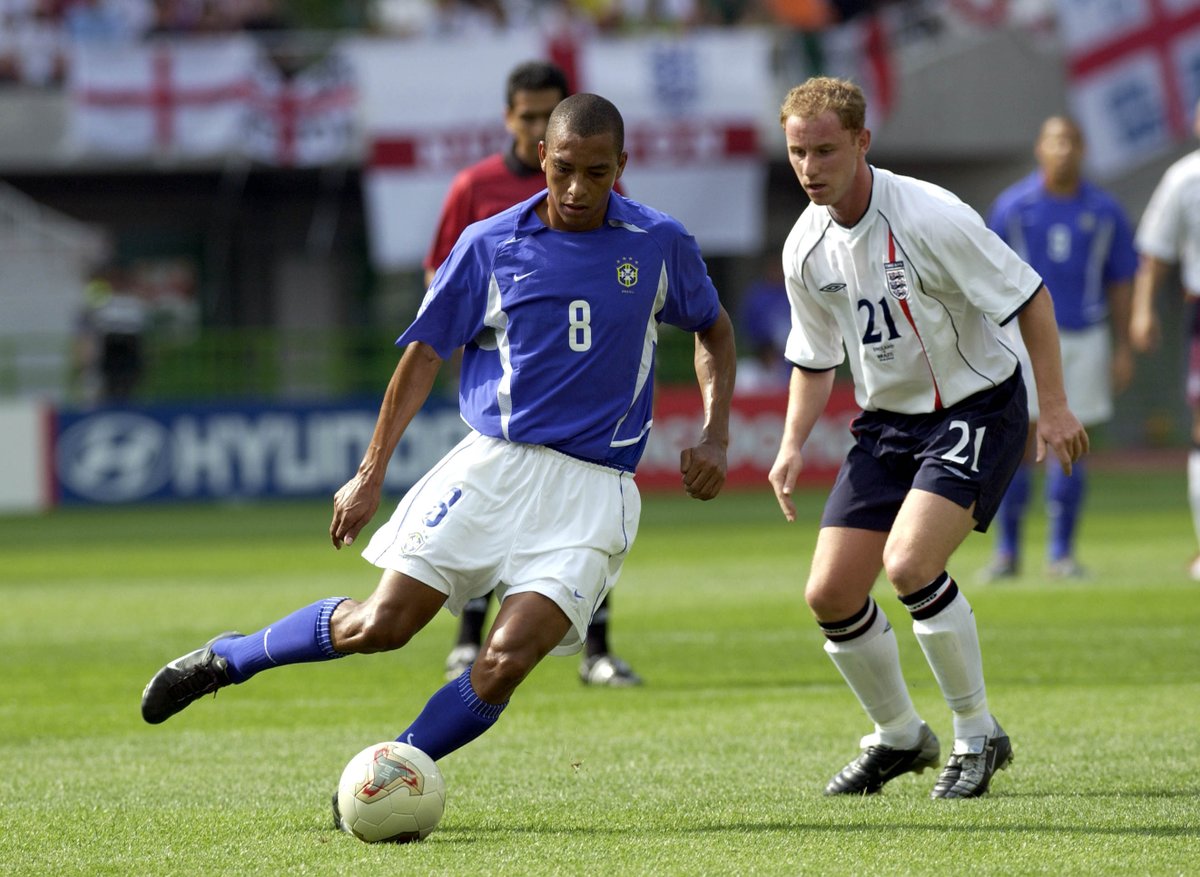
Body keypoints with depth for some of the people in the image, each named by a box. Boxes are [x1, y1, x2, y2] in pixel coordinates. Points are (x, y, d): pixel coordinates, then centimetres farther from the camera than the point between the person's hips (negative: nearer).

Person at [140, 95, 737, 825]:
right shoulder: (491, 245, 0)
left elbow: (715, 330, 19)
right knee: (380, 625, -6)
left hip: (593, 489, 0)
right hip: (495, 462, 0)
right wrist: (372, 473, 3)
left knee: (506, 661, -18)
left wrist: (715, 436, 5)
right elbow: (426, 352, 7)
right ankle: (225, 660, 18)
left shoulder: (660, 244, 2)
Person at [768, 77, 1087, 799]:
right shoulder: (806, 249, -2)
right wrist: (794, 444, 0)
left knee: (909, 564, -26)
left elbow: (1030, 297, -14)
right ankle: (900, 736, 23)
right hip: (886, 423, 7)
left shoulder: (930, 217, -22)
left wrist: (1055, 406, -15)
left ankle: (978, 734, -7)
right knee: (831, 595, -2)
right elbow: (815, 358, 14)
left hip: (976, 408, -7)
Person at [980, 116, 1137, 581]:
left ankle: (1061, 552, 8)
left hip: (1085, 337, 1)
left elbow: (1120, 283, 8)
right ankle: (1007, 551, 3)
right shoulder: (1012, 206, 0)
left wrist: (1123, 350, 3)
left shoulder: (1105, 211, 3)